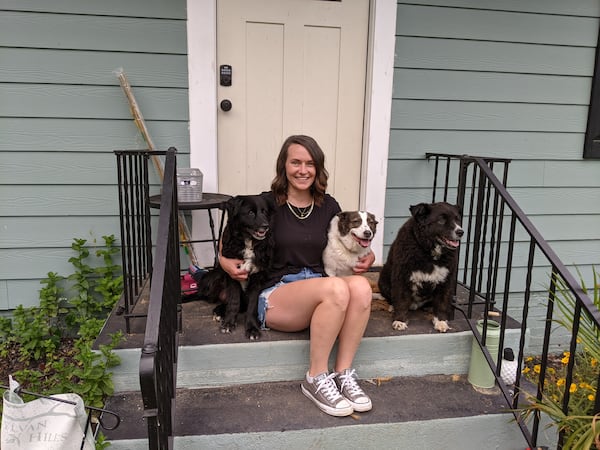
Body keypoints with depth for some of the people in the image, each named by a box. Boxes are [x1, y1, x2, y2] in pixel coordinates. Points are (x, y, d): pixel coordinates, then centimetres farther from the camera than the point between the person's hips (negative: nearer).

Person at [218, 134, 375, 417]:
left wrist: (367, 257, 2)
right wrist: (227, 263, -13)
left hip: (319, 292, 4)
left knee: (360, 286, -29)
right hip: (275, 294, -4)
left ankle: (343, 374, -18)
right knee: (336, 288, -34)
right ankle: (316, 379, -17)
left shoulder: (328, 206, 10)